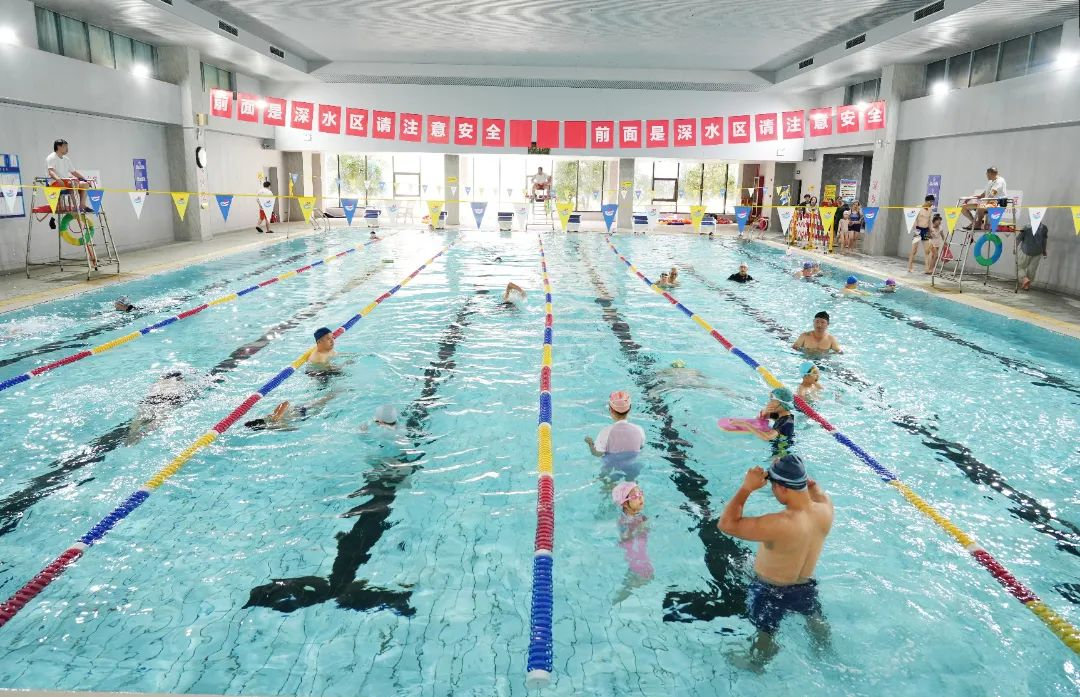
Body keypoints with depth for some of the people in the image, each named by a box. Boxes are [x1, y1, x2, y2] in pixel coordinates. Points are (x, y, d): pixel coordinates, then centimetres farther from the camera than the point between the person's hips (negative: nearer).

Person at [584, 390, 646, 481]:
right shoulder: (639, 430, -20)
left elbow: (597, 453, -20)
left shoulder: (606, 432, -28)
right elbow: (641, 447, -2)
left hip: (612, 470, -2)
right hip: (632, 469, 2)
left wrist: (590, 442, -1)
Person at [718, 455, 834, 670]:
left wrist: (747, 487, -31)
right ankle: (824, 650, 62)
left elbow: (726, 524, -36)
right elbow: (815, 489, 4)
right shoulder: (825, 508, -22)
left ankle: (754, 665, 46)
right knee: (815, 618, 36)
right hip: (805, 586, 6)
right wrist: (796, 472, -6)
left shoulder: (779, 525, -42)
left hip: (770, 592, -6)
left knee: (765, 633, 22)